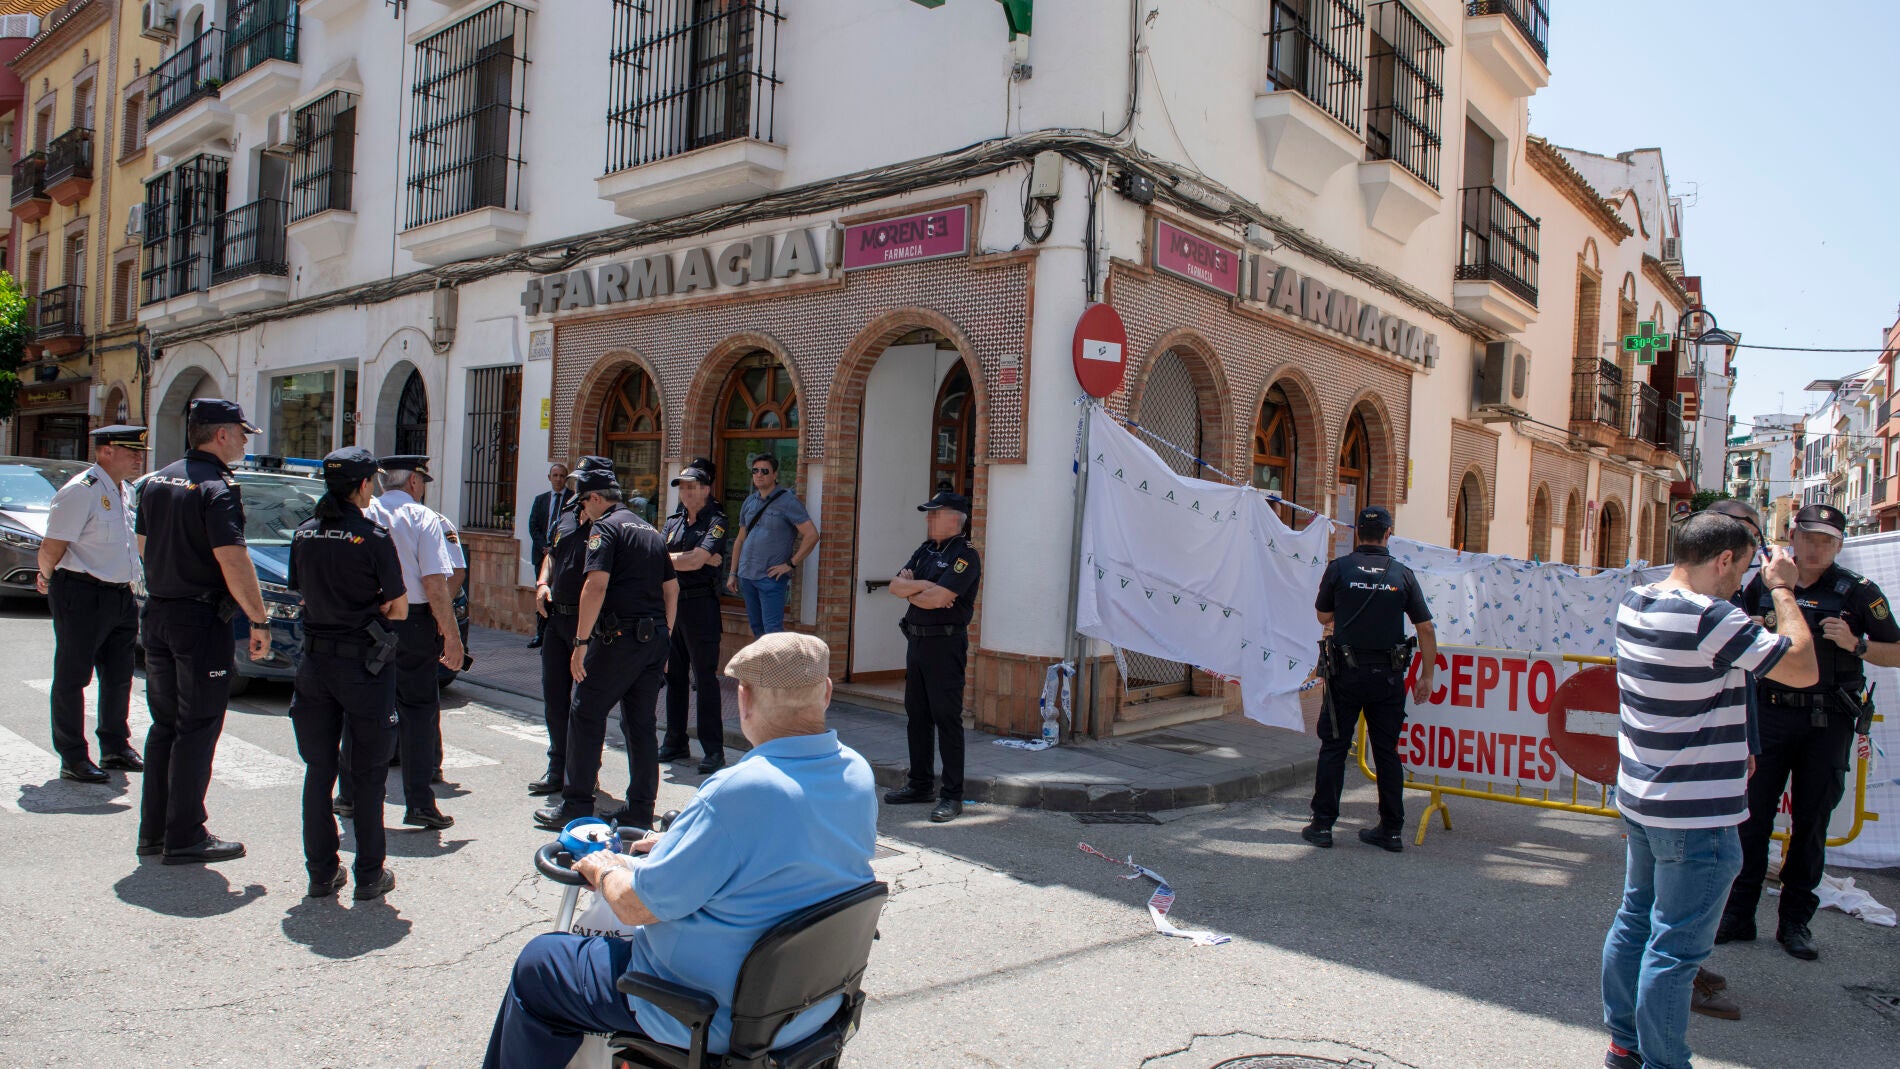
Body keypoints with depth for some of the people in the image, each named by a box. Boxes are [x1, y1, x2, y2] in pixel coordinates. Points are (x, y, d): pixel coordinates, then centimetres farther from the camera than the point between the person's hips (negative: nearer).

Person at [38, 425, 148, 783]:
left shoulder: (122, 492, 12)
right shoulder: (80, 491, -15)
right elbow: (51, 548, -14)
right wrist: (48, 579, 1)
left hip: (120, 596, 8)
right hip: (81, 596, -8)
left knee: (119, 676, 15)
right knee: (72, 679, 3)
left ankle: (115, 746, 28)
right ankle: (73, 758, 11)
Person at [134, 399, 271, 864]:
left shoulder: (158, 481, 10)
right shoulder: (217, 489, -16)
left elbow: (144, 544, 19)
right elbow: (233, 563, -22)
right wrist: (259, 621, -17)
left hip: (157, 614, 8)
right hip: (201, 620, -8)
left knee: (164, 723, 16)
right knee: (197, 729, -1)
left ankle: (153, 830, 22)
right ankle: (184, 837, 4)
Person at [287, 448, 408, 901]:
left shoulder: (304, 533, 2)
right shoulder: (373, 535, -14)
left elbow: (302, 595, 12)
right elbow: (399, 608, -9)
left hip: (315, 659, 5)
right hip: (365, 663, -4)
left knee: (318, 770, 14)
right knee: (367, 773, 6)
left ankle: (321, 872, 19)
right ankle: (370, 876, 11)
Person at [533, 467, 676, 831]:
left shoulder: (605, 527, -6)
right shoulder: (651, 531, 19)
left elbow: (596, 585, -18)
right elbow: (672, 588, 20)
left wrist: (581, 642, -17)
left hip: (618, 637, -7)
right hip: (655, 637, 8)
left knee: (586, 716, 2)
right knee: (641, 724, 11)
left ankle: (576, 807, 5)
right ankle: (640, 811, 14)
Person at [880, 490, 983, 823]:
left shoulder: (965, 555, -11)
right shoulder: (925, 550, 16)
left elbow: (938, 598, -22)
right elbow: (895, 585, 5)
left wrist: (911, 591, -4)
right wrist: (924, 586, -11)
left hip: (945, 644, -9)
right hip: (917, 642, 9)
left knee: (947, 718, -5)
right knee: (917, 716, 13)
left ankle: (952, 795, 1)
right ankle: (919, 785, 24)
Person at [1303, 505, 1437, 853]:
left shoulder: (1339, 568, -4)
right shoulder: (1403, 575, 1)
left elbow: (1323, 617, 8)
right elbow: (1426, 629, 1)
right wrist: (1426, 676, 9)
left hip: (1346, 671, -2)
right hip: (1388, 676, 2)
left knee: (1333, 747, 5)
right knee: (1387, 751, 10)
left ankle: (1322, 825, 5)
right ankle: (1391, 830, 15)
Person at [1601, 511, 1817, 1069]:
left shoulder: (1634, 603, 3)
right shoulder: (1711, 619, -22)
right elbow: (1803, 669, -16)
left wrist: (1768, 590, 14)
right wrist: (1782, 591, -6)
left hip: (1640, 798, 9)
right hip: (1696, 815, -9)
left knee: (1636, 920, 19)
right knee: (1676, 948, 2)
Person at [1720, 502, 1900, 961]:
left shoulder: (1858, 591, -1)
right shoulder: (1763, 584, 5)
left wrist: (1855, 644, -16)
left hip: (1827, 721, -1)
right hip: (1769, 713, 1)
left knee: (1811, 822, 7)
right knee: (1752, 814, 2)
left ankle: (1795, 921, 18)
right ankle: (1738, 914, 11)